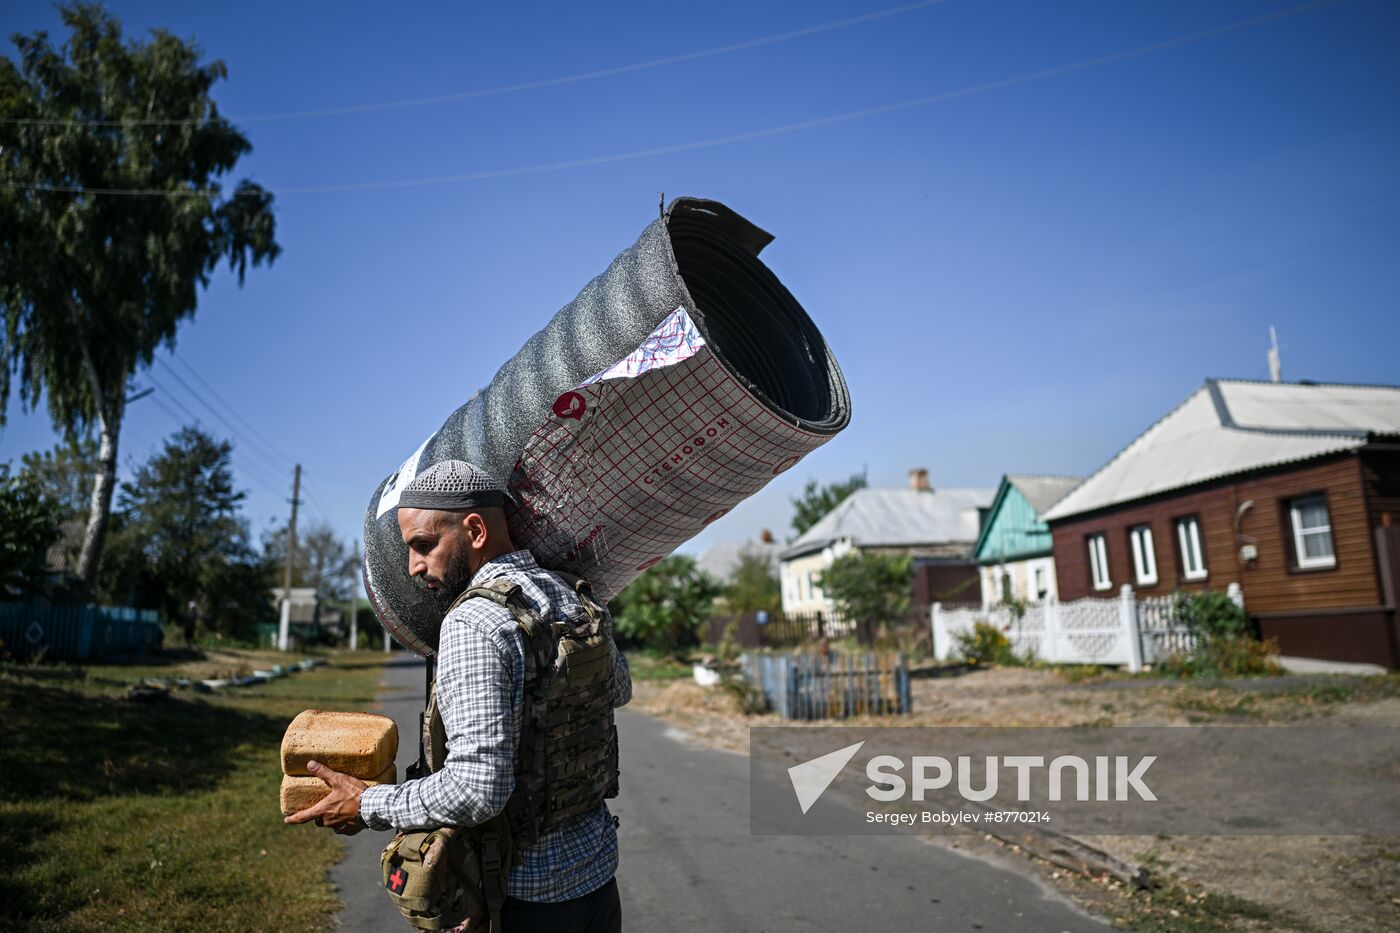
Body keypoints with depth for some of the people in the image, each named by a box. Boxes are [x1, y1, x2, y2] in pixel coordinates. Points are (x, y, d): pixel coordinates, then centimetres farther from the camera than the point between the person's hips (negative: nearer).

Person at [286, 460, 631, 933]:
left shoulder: (470, 624, -23)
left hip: (525, 893, -7)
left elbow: (476, 788, -27)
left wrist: (368, 805, -13)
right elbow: (620, 690, 18)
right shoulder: (577, 600, -1)